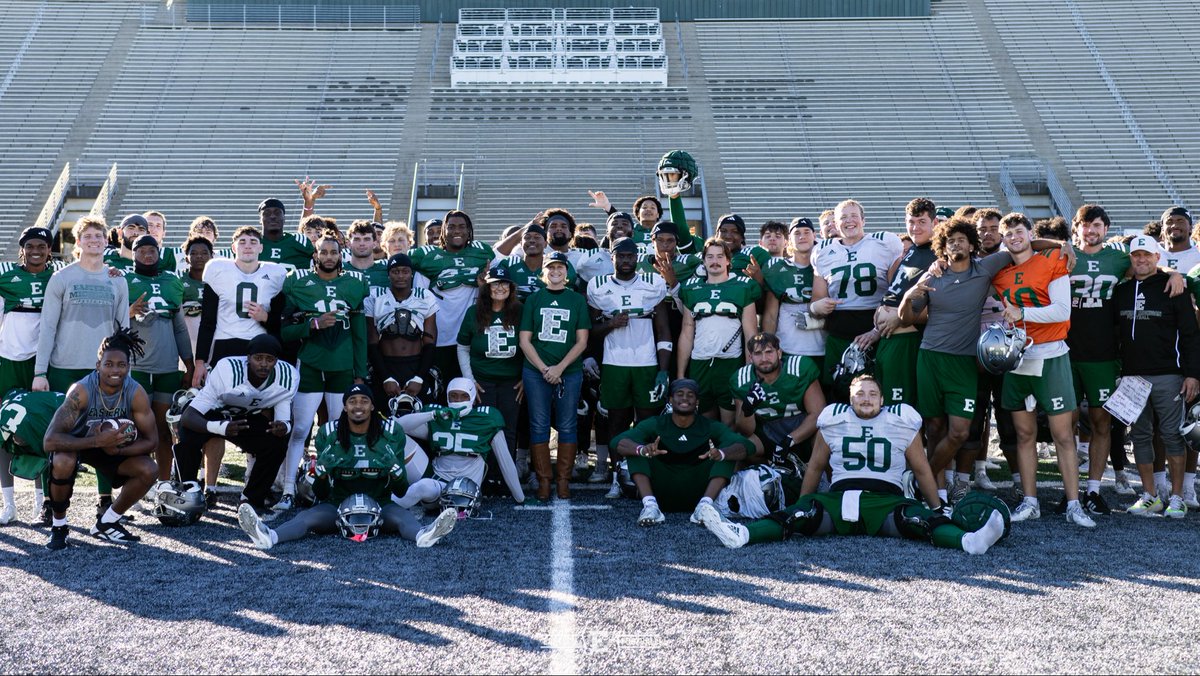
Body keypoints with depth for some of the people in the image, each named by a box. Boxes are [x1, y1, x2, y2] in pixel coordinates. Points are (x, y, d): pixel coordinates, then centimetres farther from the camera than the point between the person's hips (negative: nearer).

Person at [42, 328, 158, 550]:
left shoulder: (136, 393, -24)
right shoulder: (81, 391, -33)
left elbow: (152, 441, -18)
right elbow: (49, 441, -40)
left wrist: (117, 449, -35)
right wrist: (97, 441, -48)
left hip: (114, 447, 3)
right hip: (76, 444, -3)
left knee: (149, 470, -20)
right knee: (63, 462, -36)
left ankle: (106, 523, 4)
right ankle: (58, 524, -8)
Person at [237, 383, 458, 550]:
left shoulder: (392, 433, -1)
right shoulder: (328, 434, -1)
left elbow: (401, 491, 2)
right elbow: (320, 495, 3)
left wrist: (394, 468, -19)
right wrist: (322, 470, -18)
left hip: (380, 506, -1)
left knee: (402, 516, -33)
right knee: (308, 517, -28)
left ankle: (423, 535, -65)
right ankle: (269, 536, -55)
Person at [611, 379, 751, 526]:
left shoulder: (710, 427, 0)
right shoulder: (656, 424, -1)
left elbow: (745, 445, -14)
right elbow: (618, 442, -15)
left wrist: (721, 453, -38)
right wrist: (643, 449, -39)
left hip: (697, 495, 0)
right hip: (661, 495, 0)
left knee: (728, 449, -14)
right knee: (636, 446, -16)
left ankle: (705, 505, -29)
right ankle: (650, 505, -31)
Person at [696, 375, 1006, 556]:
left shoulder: (902, 423, 14)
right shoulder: (833, 422, 16)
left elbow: (922, 470, 21)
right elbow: (815, 467, 24)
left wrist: (938, 509, 23)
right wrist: (799, 506, 24)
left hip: (886, 499, 0)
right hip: (839, 498, 0)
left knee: (915, 518, -31)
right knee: (800, 514, -27)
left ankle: (968, 541, -56)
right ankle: (740, 534, -49)